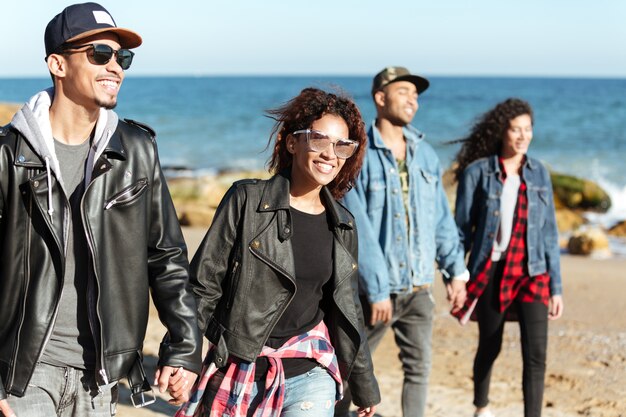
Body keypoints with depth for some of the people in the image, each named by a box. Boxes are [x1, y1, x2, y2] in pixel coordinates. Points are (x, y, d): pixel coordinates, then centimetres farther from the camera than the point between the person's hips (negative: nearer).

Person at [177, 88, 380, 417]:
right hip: (240, 369, -2)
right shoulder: (246, 200, -7)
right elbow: (203, 285, -6)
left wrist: (364, 384, 21)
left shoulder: (342, 226, 6)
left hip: (309, 374, 2)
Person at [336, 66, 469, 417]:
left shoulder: (425, 154, 6)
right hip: (373, 288, -4)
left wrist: (456, 270, 5)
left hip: (419, 287, 5)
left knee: (419, 368, 4)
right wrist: (377, 291, -17)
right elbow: (358, 229, -15)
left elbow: (441, 217, 11)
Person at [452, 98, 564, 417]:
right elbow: (461, 230, -1)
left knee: (535, 354, -12)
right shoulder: (477, 172, -4)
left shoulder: (539, 174, 4)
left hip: (531, 273, 2)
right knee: (490, 348, 15)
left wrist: (556, 286, 5)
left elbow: (548, 232, 7)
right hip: (491, 271, -1)